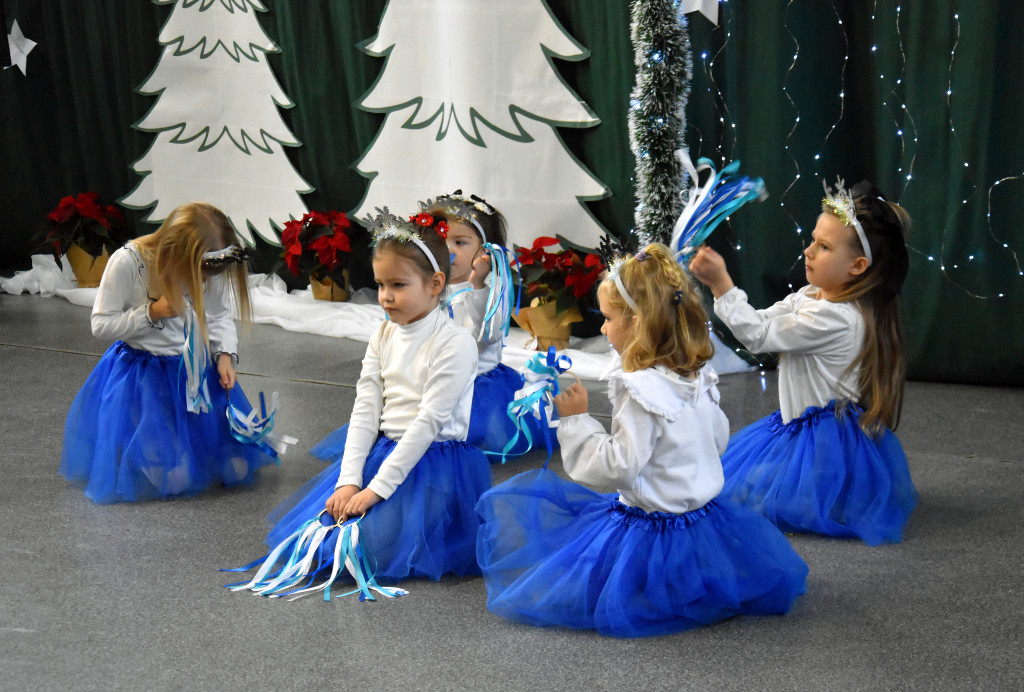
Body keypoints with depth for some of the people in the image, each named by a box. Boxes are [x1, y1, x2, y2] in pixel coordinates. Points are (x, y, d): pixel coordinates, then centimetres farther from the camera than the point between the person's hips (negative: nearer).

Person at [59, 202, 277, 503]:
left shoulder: (211, 268, -13)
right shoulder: (127, 262, -23)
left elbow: (220, 316, 4)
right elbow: (101, 325, -14)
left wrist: (225, 354, -12)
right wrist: (152, 313, -24)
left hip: (196, 369, 4)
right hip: (140, 375, -3)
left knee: (235, 466, 3)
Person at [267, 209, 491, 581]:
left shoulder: (455, 342, -16)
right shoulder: (384, 337, 5)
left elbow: (429, 422, -19)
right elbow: (364, 411, 1)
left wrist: (377, 488, -20)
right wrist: (349, 480, -11)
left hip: (434, 461, -6)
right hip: (383, 450, 7)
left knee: (380, 543, -22)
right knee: (317, 523, -4)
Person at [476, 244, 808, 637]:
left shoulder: (641, 390, -24)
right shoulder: (699, 380, 1)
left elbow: (619, 467, -25)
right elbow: (719, 440, 15)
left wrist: (577, 421, -19)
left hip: (652, 532, -8)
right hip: (706, 524, 8)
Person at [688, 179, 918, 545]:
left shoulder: (836, 319, -28)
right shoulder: (812, 296, 3)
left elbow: (759, 335, -23)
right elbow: (762, 321, 7)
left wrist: (721, 283, -23)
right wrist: (719, 283, -6)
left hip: (829, 440, -11)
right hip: (800, 423, 11)